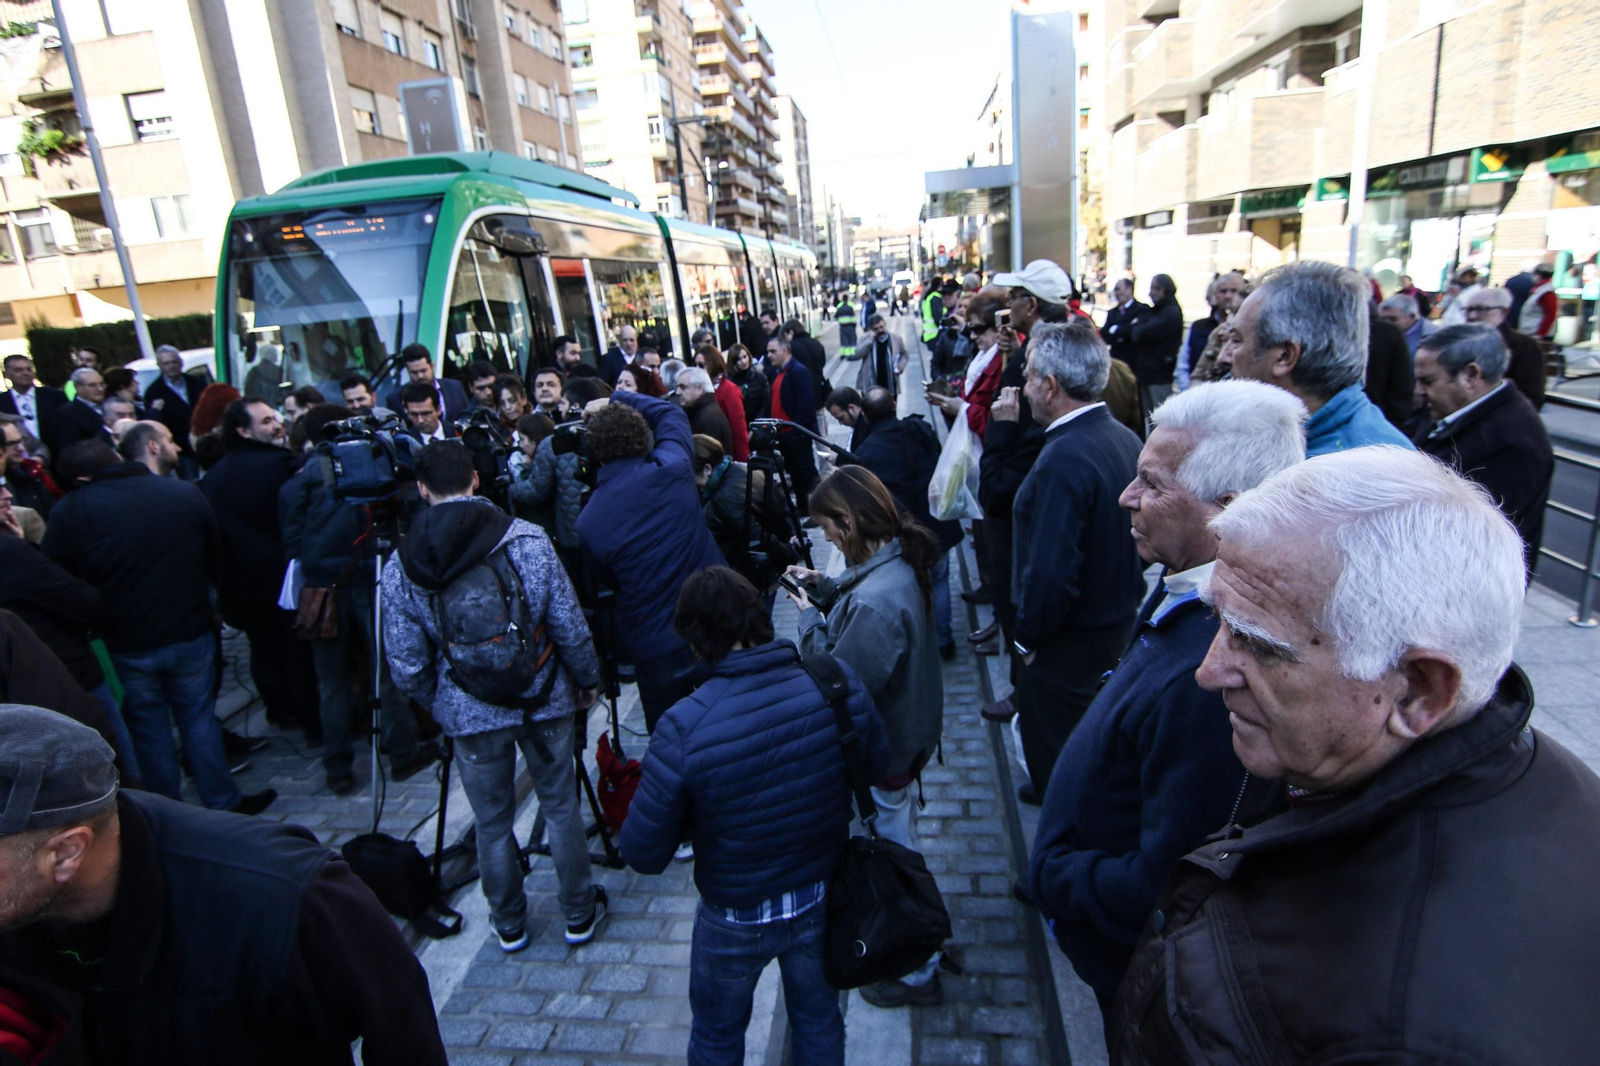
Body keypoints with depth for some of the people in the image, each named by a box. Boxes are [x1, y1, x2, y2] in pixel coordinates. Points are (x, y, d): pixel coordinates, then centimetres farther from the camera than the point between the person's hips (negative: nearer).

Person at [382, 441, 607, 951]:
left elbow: (407, 666, -6)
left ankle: (509, 926, 38)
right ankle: (580, 914, 33)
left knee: (492, 822, 19)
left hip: (468, 713, 1)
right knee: (561, 807, 17)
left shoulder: (399, 570, -10)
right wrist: (586, 680, 6)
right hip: (543, 698, 0)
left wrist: (437, 706, 13)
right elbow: (570, 626, -11)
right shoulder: (528, 539, -14)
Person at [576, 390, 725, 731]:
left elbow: (609, 581, 7)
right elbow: (672, 414, 12)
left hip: (656, 649, -1)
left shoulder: (587, 523, -9)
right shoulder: (671, 469, -9)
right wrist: (618, 400, 18)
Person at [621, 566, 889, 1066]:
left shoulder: (684, 729, -32)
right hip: (824, 899, 3)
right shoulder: (840, 682, -23)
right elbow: (879, 766, -4)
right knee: (818, 1018, 30)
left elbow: (643, 855, -21)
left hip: (735, 919, -2)